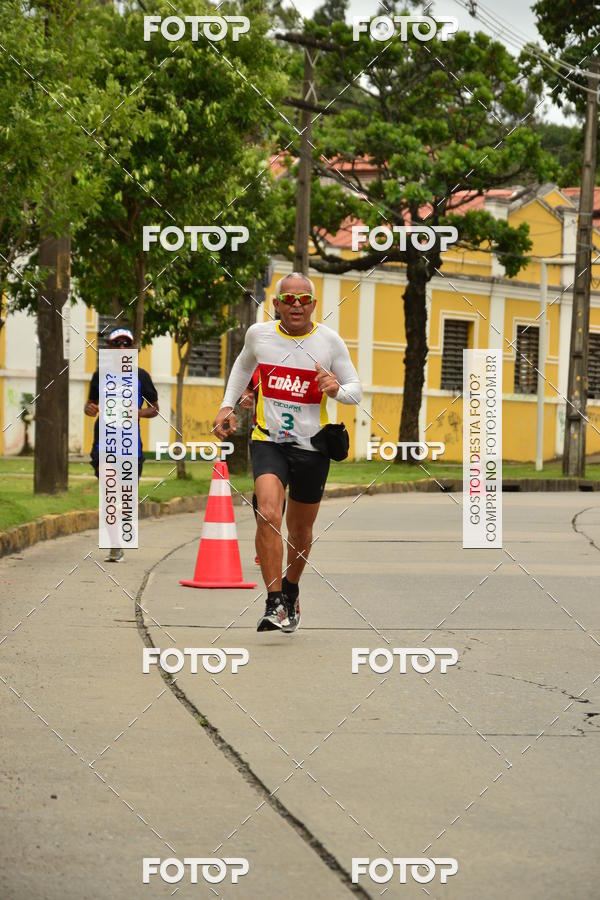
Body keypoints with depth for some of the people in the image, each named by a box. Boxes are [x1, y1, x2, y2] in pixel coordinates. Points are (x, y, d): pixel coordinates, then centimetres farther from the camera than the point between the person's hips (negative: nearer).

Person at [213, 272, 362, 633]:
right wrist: (227, 405, 14)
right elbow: (243, 366, 24)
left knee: (300, 529, 14)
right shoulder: (258, 334, 0)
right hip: (268, 441, 0)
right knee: (268, 516, -23)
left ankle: (291, 590, 41)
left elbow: (356, 391, 1)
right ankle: (274, 604, -21)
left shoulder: (330, 341, -5)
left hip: (312, 447, 0)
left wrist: (337, 389, -21)